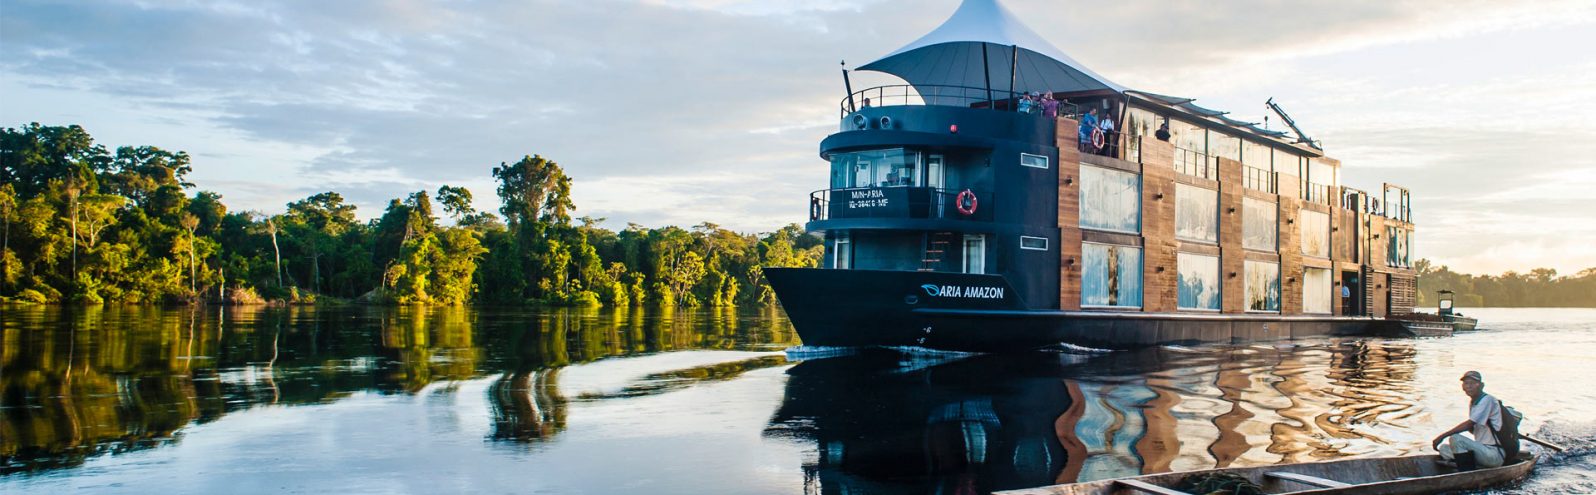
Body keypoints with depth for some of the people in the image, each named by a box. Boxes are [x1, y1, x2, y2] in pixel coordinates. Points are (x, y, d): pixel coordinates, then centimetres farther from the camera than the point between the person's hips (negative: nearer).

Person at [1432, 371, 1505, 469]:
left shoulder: (1487, 400, -13)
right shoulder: (1472, 402, 14)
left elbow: (1469, 424, -21)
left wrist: (1442, 436, -20)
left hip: (1494, 454, -9)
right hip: (1483, 451, 9)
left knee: (1455, 439, -25)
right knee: (1443, 448, 0)